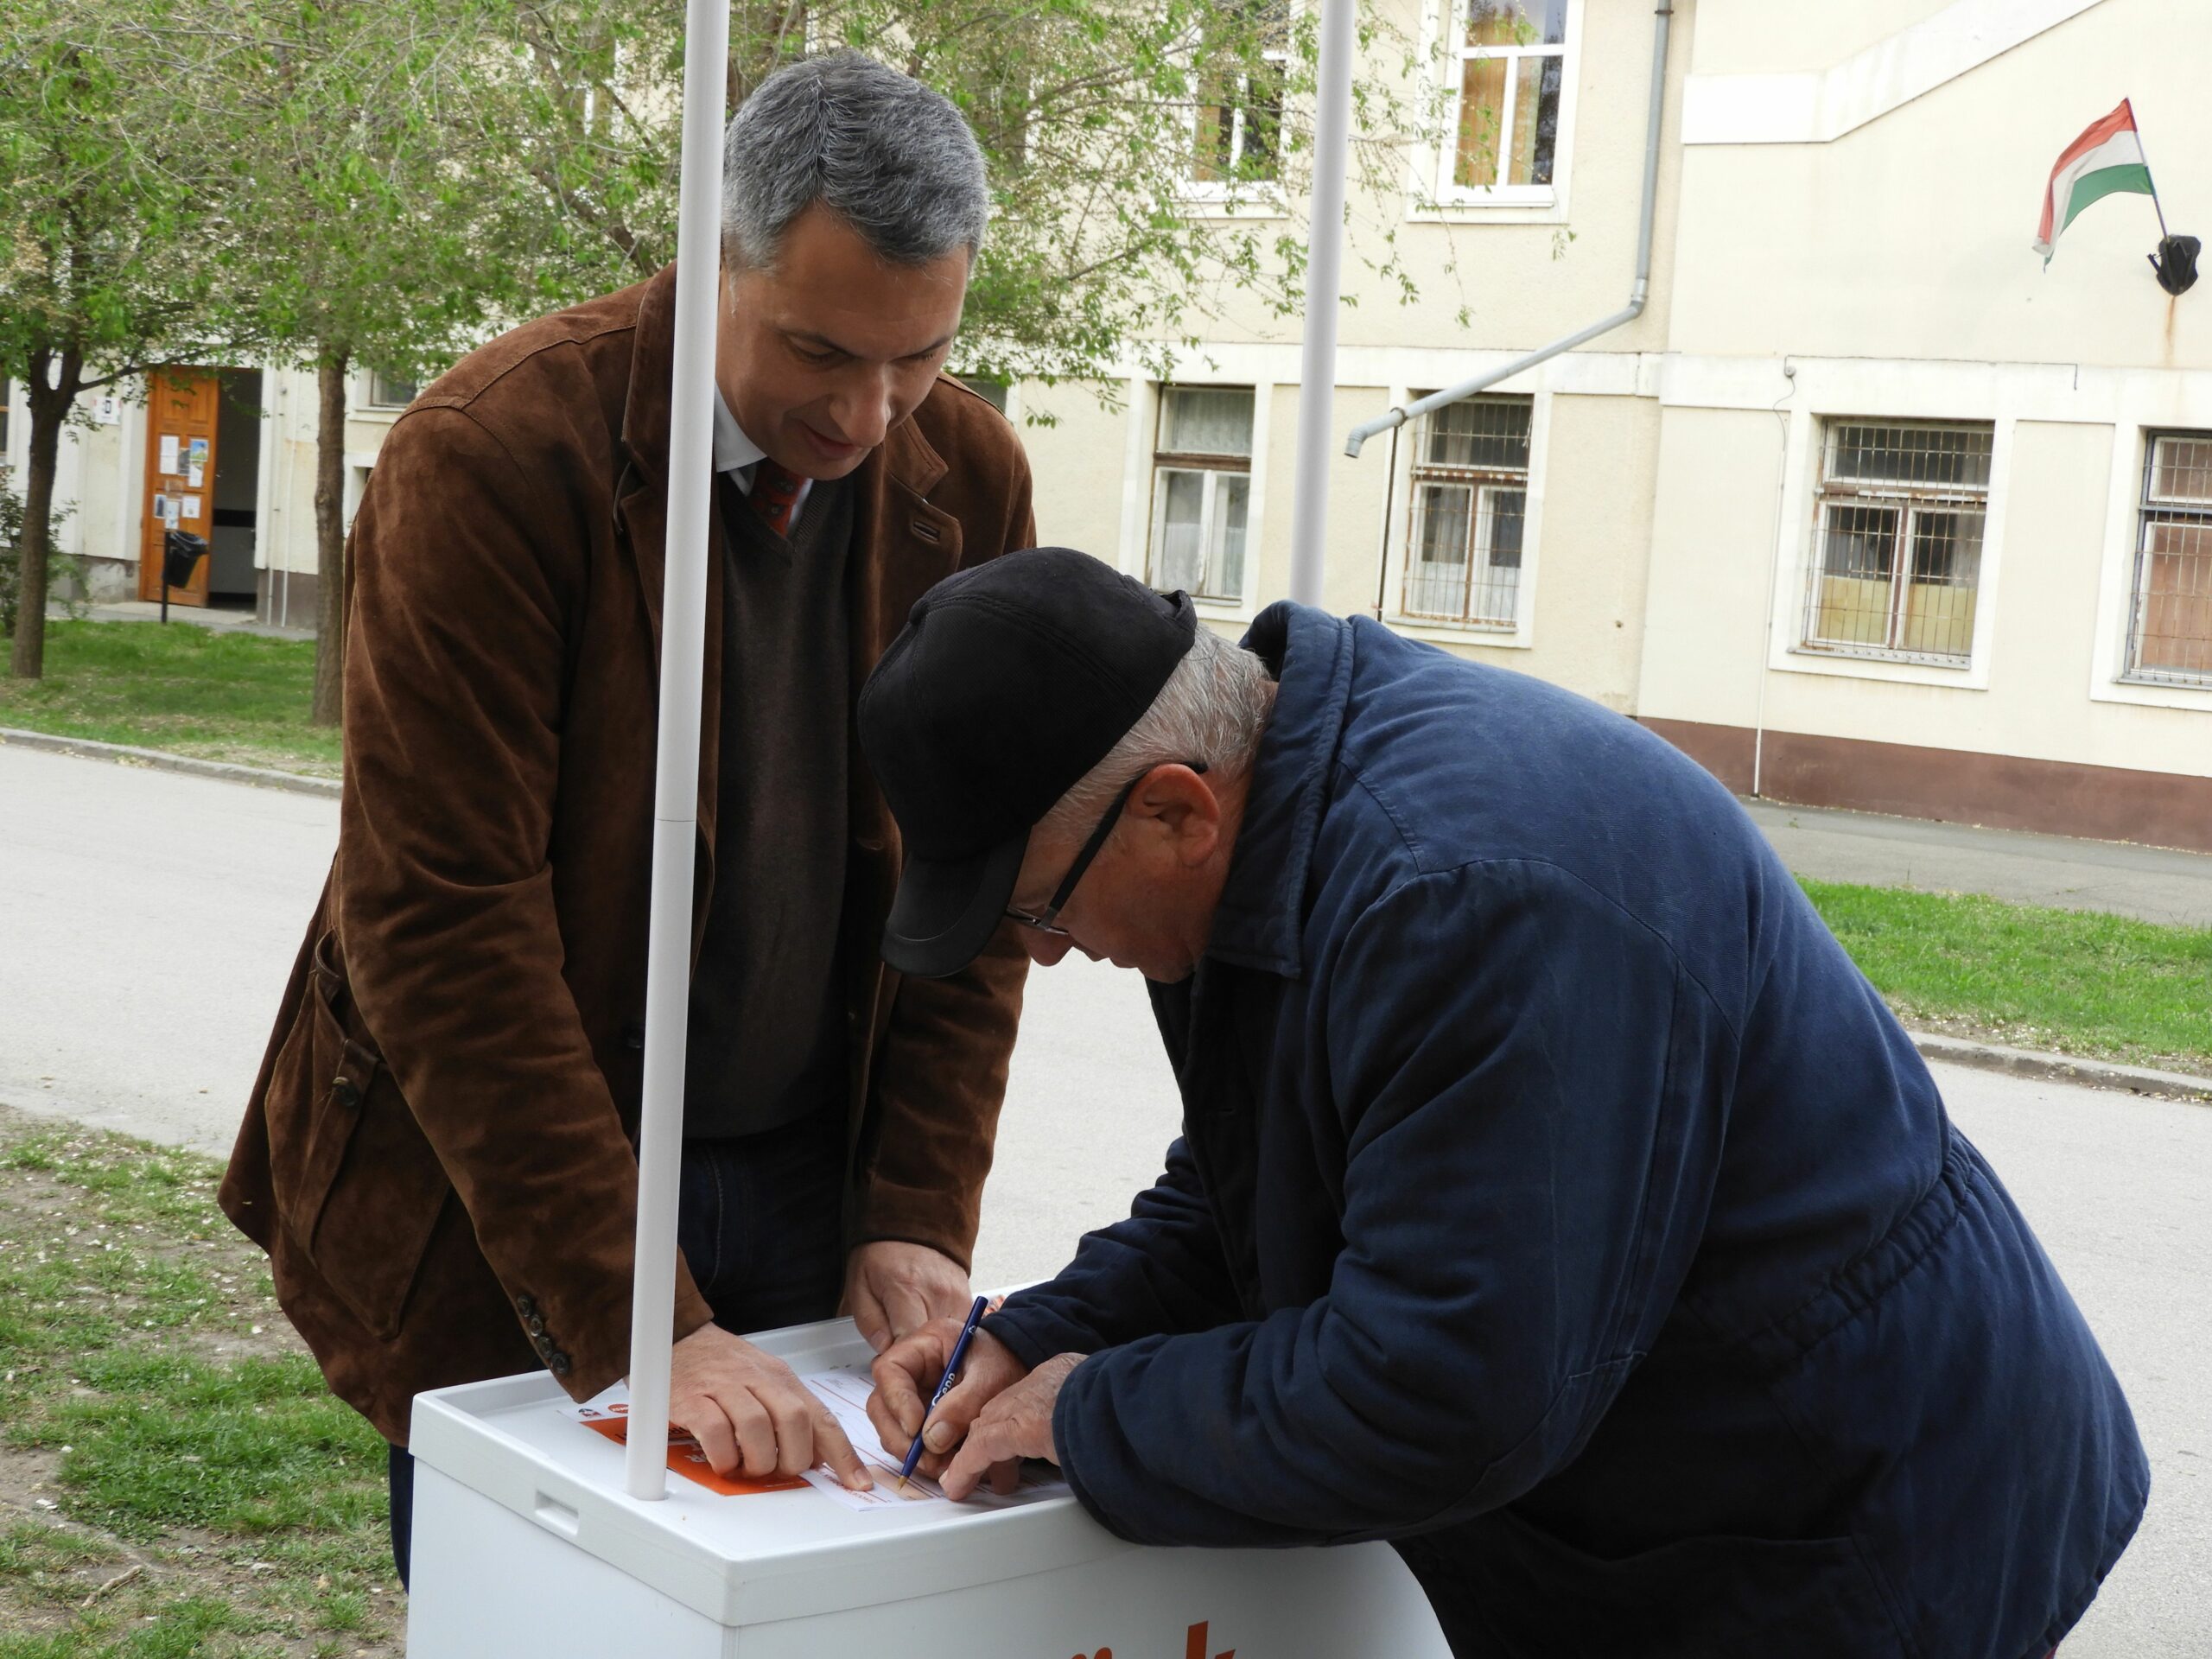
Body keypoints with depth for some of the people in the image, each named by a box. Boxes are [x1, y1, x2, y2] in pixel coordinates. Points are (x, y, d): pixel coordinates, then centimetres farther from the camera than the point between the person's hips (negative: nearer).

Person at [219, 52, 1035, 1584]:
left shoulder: (971, 478, -3)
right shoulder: (490, 455, -19)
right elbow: (440, 927, -22)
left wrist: (919, 1217, -7)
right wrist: (636, 1326, -26)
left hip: (808, 1172, 4)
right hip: (505, 1212, -4)